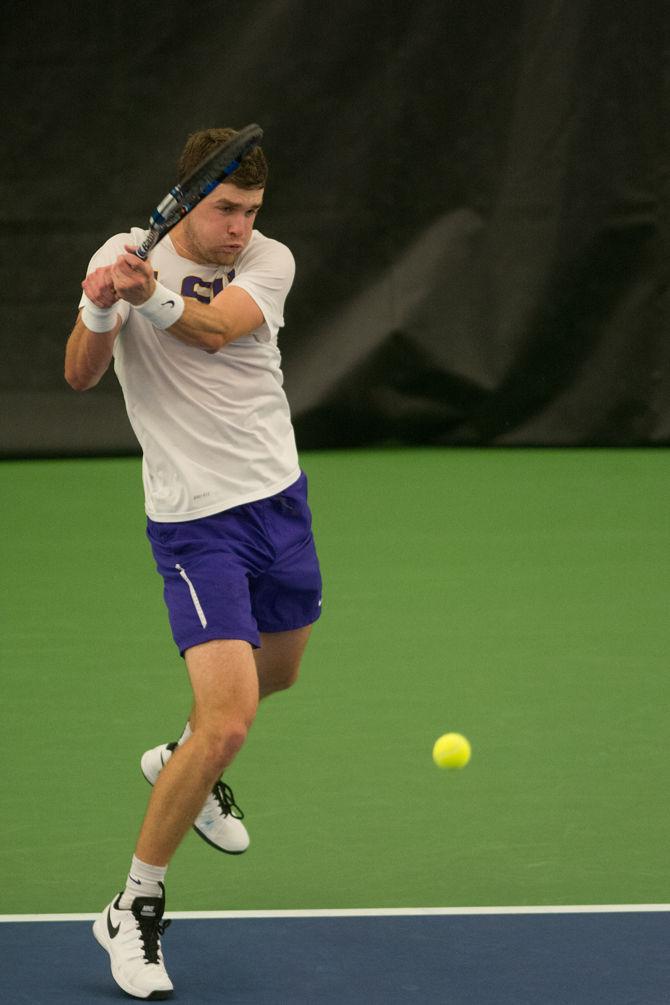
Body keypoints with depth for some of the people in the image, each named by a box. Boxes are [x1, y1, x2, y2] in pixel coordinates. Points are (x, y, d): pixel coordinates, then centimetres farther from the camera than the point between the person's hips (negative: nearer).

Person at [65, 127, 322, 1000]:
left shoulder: (270, 262, -7)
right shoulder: (123, 255, -11)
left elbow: (215, 330, -27)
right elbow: (82, 377, -22)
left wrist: (152, 298, -48)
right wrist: (99, 313, -43)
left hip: (279, 498, 5)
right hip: (195, 523, -5)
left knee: (276, 671, 28)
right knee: (229, 720, -18)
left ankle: (181, 763, 60)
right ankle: (134, 911, -5)